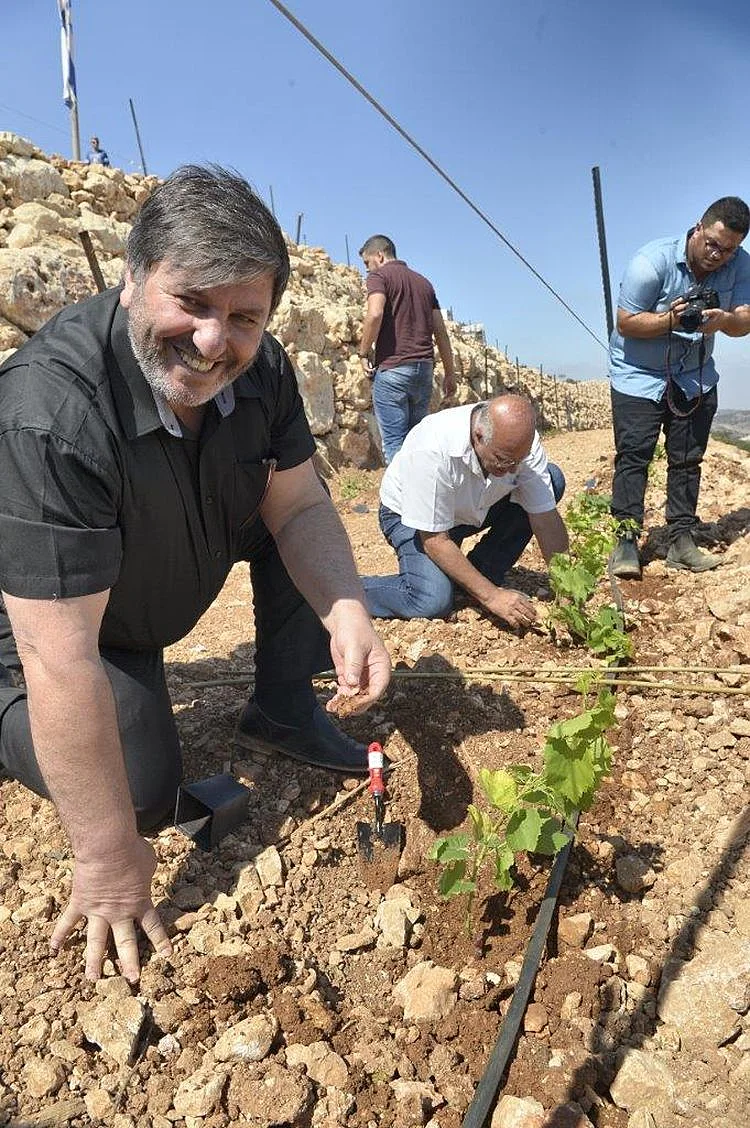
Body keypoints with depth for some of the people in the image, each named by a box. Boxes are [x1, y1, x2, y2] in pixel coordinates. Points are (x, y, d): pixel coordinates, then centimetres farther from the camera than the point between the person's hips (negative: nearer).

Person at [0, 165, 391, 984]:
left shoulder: (261, 370, -18)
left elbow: (297, 507, -12)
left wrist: (346, 613, -33)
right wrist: (109, 860, -30)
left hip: (187, 555, 6)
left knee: (305, 505, -9)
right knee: (144, 792, -14)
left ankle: (283, 712, 5)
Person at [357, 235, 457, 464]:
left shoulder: (379, 276, 2)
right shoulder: (423, 282, 21)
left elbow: (374, 314, -18)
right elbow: (441, 331, 18)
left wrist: (363, 353, -6)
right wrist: (449, 373, 21)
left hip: (392, 368, -6)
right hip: (424, 368, 7)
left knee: (394, 442, -4)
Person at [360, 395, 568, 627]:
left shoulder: (522, 441, -24)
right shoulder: (433, 450, -39)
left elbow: (547, 522, -18)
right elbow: (434, 541, -31)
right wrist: (491, 596, -32)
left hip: (472, 509, 6)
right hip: (411, 517, -5)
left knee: (552, 479, -14)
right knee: (433, 601, -31)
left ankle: (480, 575, -6)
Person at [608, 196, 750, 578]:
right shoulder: (651, 261, -19)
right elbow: (626, 322, -19)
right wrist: (671, 319, -33)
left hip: (695, 377, 5)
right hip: (638, 374, -4)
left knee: (687, 460, 2)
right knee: (633, 456, -12)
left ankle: (682, 542, 6)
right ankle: (626, 540, -11)